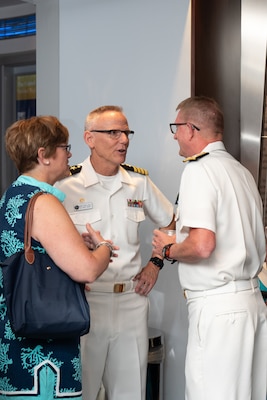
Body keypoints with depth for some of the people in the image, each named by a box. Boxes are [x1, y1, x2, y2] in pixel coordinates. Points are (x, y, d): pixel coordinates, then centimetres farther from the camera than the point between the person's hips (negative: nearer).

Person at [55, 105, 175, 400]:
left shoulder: (139, 181, 6)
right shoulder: (66, 184, -7)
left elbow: (172, 224, 20)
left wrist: (155, 264, 10)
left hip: (132, 301, 4)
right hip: (84, 301, -4)